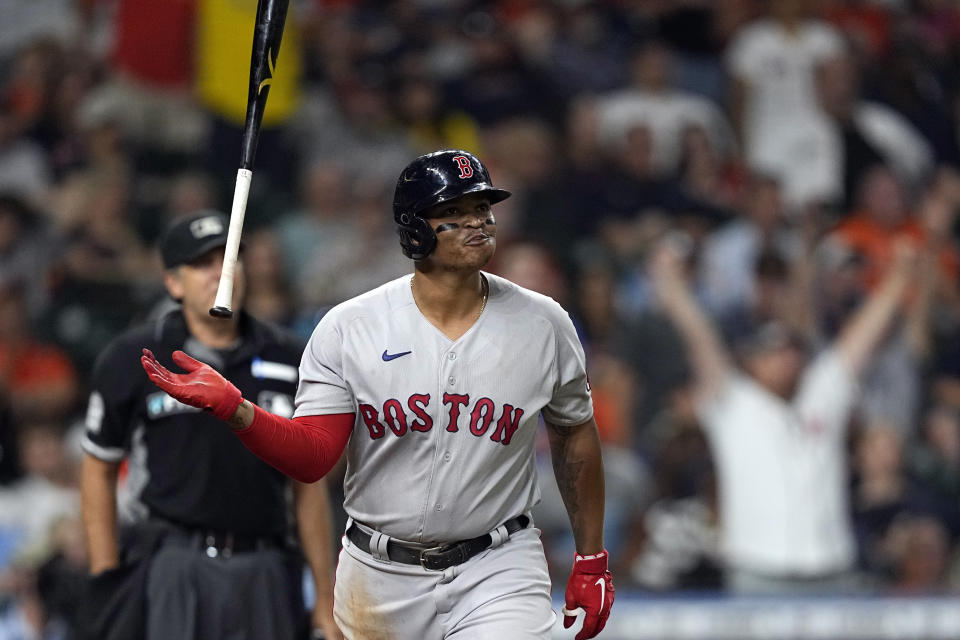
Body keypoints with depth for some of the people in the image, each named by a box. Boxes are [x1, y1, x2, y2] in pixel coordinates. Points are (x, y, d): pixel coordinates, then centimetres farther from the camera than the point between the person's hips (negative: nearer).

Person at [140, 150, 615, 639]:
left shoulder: (544, 325, -1)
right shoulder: (348, 328, -5)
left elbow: (575, 435, 12)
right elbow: (312, 458, -9)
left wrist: (591, 561, 12)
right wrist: (231, 407, -26)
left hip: (498, 568, -1)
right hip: (380, 578, 1)